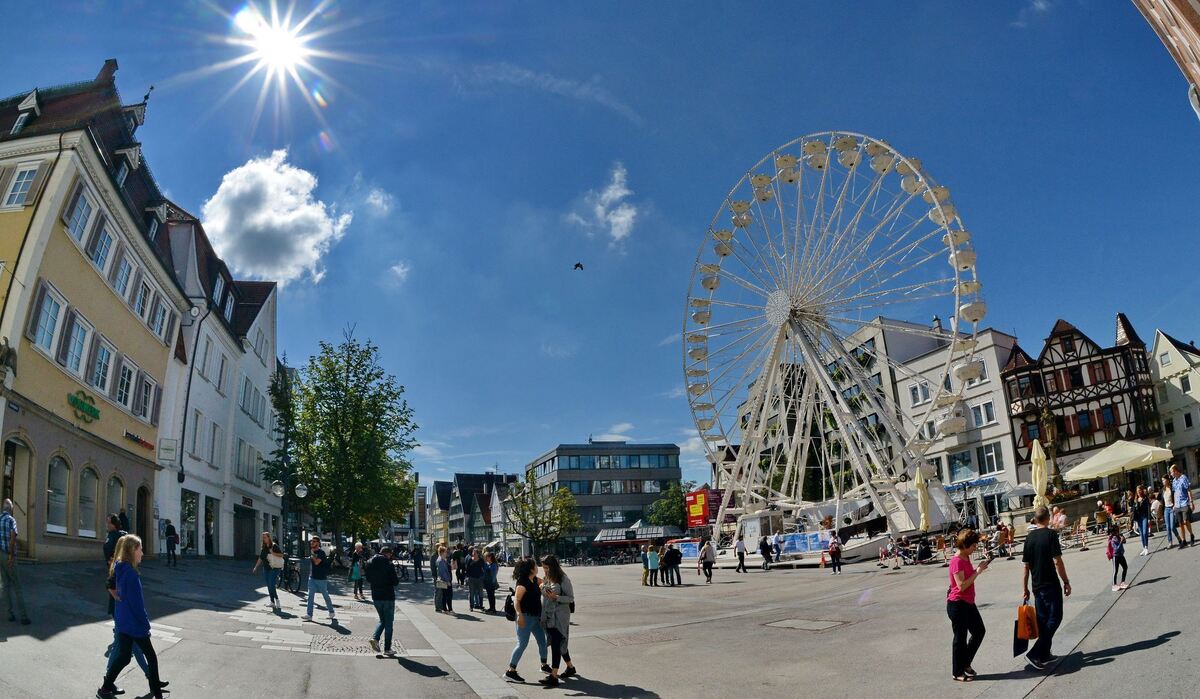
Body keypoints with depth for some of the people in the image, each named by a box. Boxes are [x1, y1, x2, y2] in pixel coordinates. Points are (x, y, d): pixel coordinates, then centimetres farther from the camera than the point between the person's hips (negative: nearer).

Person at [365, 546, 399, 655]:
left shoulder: (370, 563, 1)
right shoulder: (389, 564, -16)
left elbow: (368, 579, 10)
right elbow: (395, 582, -15)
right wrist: (398, 580, 5)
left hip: (375, 596, 5)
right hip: (388, 597, -5)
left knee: (382, 620, 21)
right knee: (388, 623, 6)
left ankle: (375, 638, -2)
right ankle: (387, 649, 9)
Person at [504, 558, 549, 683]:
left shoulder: (534, 580, 6)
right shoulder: (523, 583, -20)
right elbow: (516, 600, -24)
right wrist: (520, 615, -31)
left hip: (536, 617, 9)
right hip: (526, 617, -9)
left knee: (542, 641, 16)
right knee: (522, 644, -5)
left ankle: (544, 665, 32)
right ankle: (510, 671, 3)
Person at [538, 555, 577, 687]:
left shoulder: (563, 580, -12)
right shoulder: (547, 579, 10)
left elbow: (571, 598, -12)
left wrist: (556, 597, -23)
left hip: (559, 618, -8)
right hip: (548, 617, 8)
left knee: (556, 645, -8)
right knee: (558, 644, 16)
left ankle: (553, 677, -7)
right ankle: (570, 667, 33)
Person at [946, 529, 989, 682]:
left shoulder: (966, 558, 8)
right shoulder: (956, 561, -21)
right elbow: (961, 585, -25)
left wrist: (979, 568, 1)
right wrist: (978, 572, -21)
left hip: (968, 603, 10)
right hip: (957, 604, -9)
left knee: (979, 631, 17)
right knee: (960, 637, 1)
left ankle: (965, 663, 30)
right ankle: (957, 672, 14)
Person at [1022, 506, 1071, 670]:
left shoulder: (1029, 537, 7)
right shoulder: (1050, 534, -10)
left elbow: (1026, 566, 8)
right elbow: (1057, 561, -16)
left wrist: (1025, 589, 13)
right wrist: (1066, 582, -6)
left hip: (1037, 586, 6)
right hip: (1051, 585, -6)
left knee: (1042, 620, 15)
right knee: (1054, 618, 1)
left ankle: (1045, 654, 23)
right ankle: (1034, 654, -7)